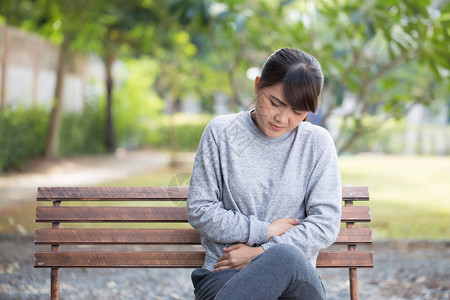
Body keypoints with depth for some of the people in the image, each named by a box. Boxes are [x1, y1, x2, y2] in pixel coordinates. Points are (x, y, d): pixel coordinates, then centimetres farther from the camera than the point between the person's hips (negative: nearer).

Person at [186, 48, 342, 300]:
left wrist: (260, 253, -7)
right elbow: (200, 212, 5)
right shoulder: (221, 132, 6)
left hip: (296, 279, 1)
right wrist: (265, 231, -2)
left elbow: (325, 225, 2)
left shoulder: (318, 143, 7)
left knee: (286, 257, -39)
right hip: (225, 276, -1)